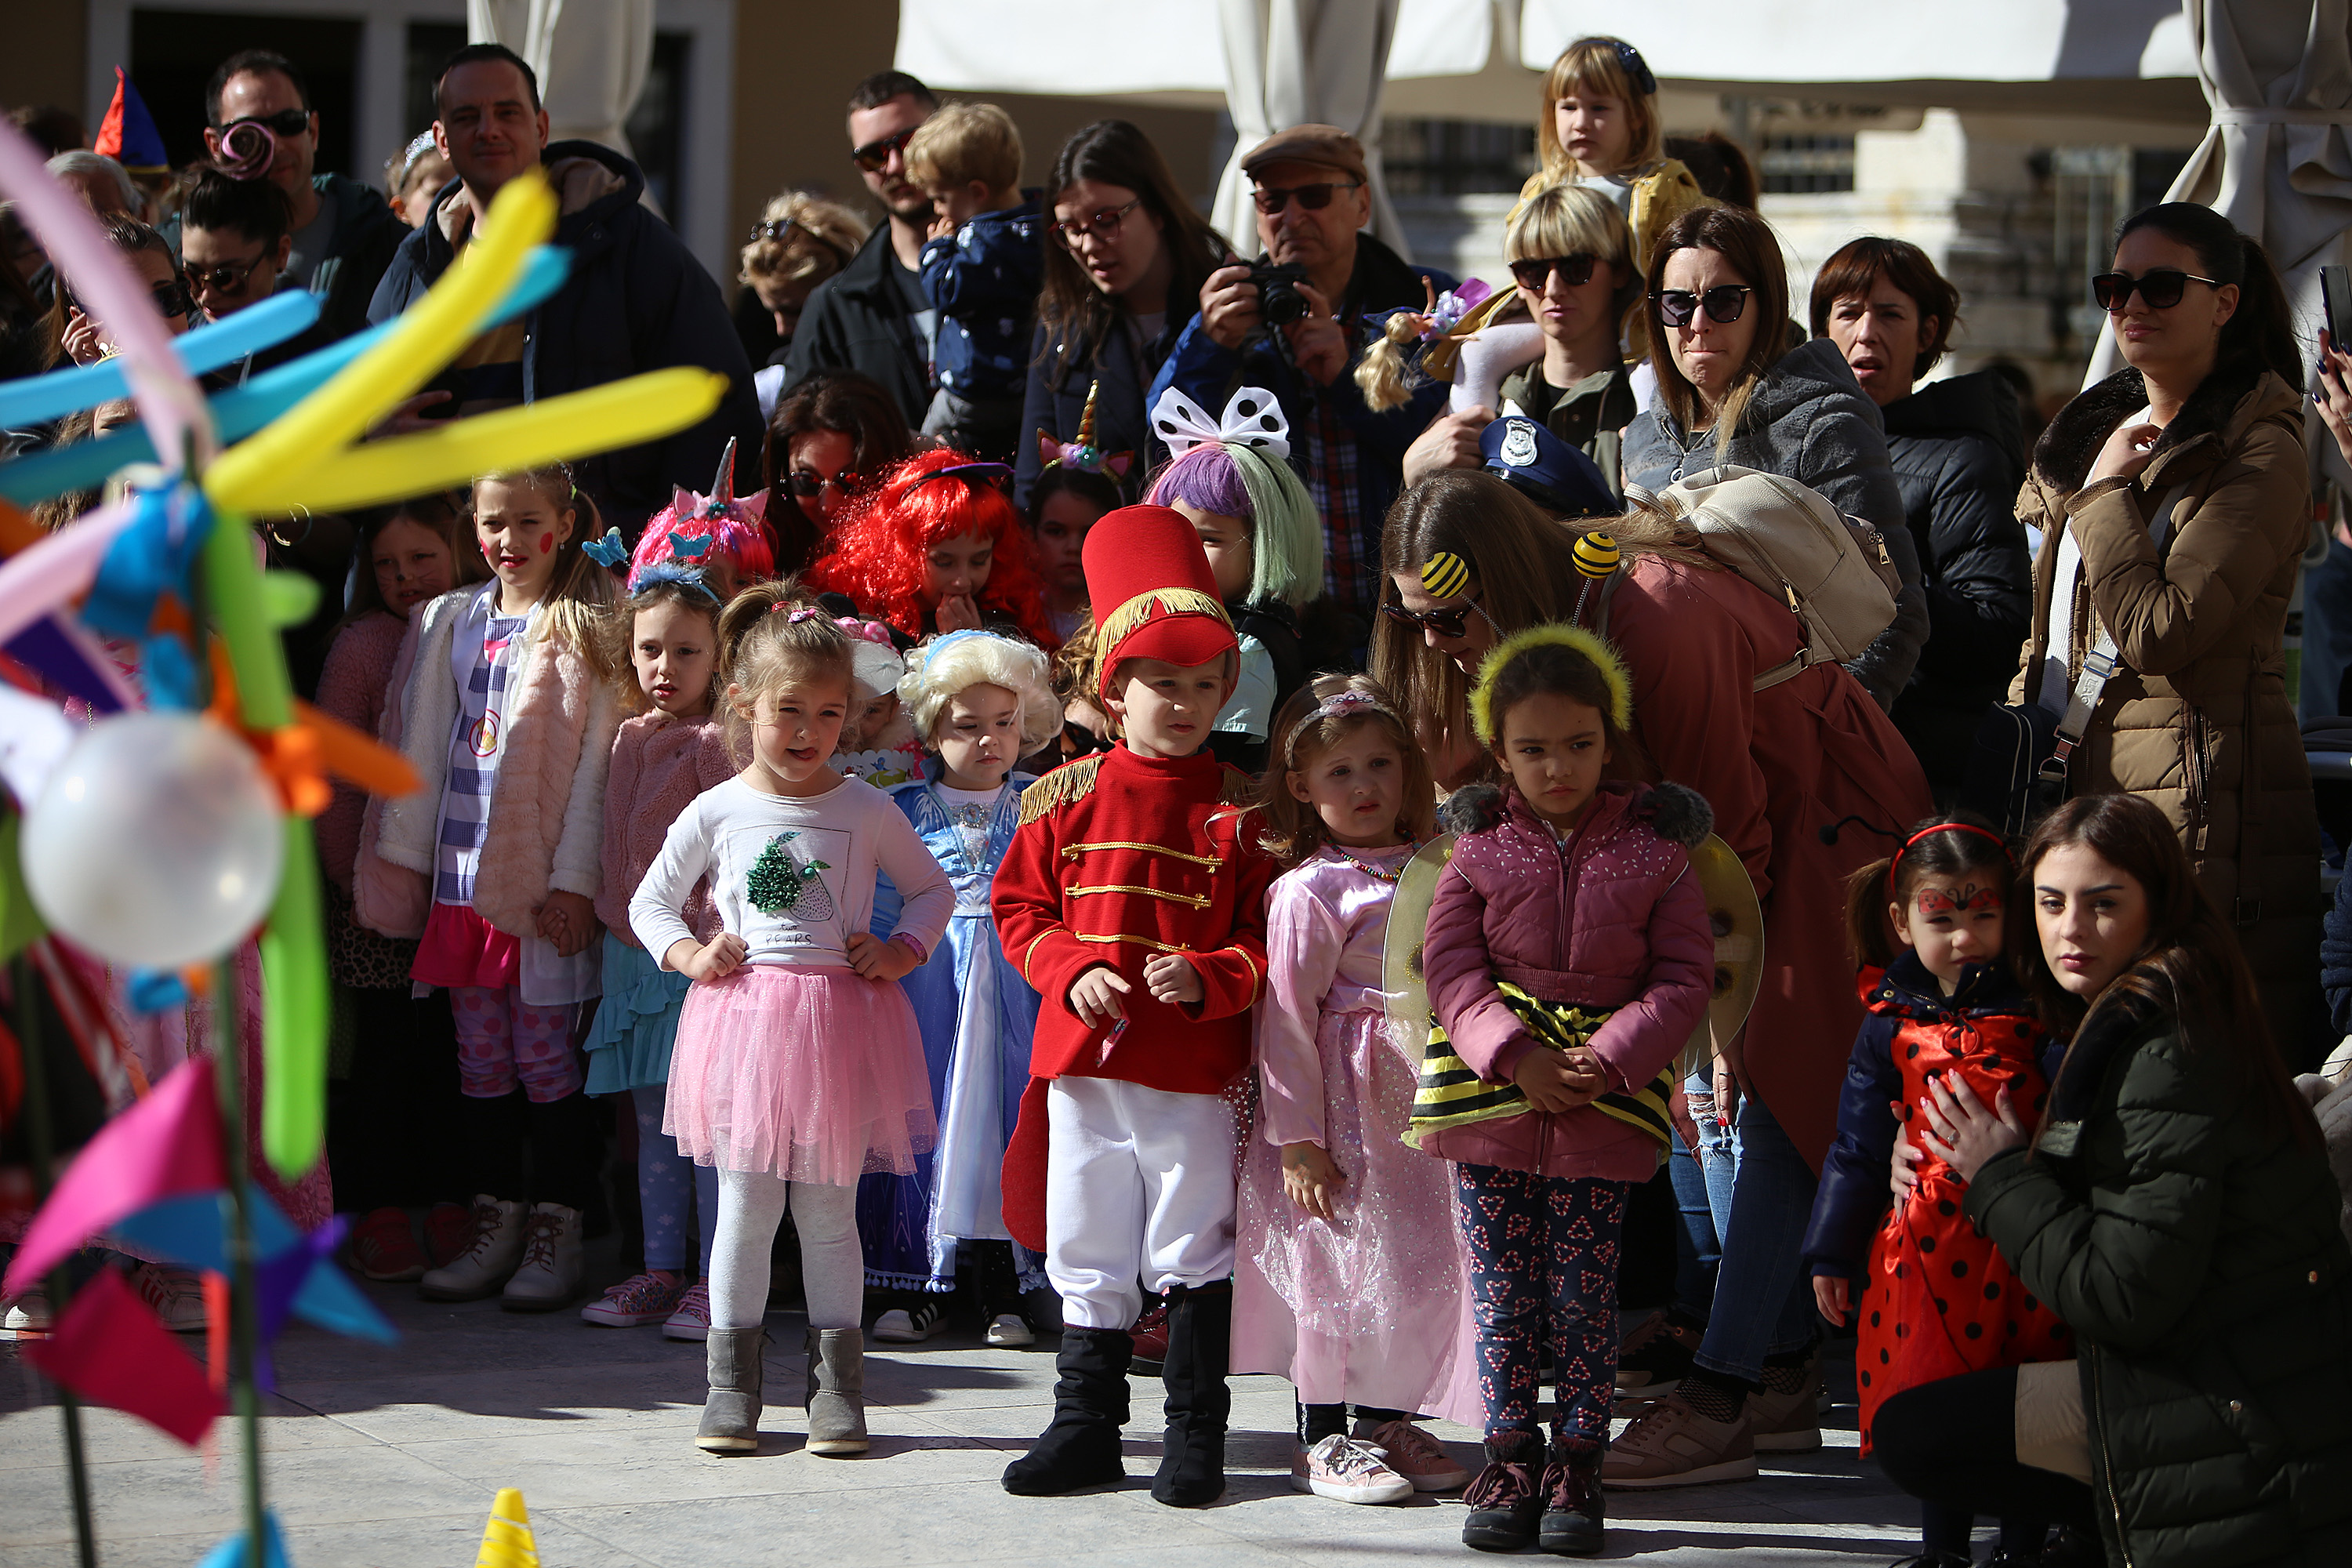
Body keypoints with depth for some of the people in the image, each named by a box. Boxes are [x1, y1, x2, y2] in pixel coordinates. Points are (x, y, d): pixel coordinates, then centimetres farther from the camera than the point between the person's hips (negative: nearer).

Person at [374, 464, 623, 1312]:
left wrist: (574, 877, -12)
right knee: (480, 1053, 8)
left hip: (544, 875, -5)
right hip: (462, 870, 5)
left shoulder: (587, 628, -2)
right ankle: (494, 1223, 15)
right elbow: (425, 742, 14)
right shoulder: (454, 621, 12)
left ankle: (555, 1231, 5)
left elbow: (596, 760, -7)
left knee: (544, 1051, -2)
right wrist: (405, 853, 9)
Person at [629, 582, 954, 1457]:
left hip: (840, 1023, 0)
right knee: (745, 1210, 2)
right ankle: (732, 1387, 11)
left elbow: (933, 888, 15)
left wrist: (902, 951, -1)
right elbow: (650, 901, 16)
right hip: (743, 1022, 0)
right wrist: (686, 953, -2)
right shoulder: (717, 812, 4)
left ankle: (836, 1384, 12)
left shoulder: (863, 811, 2)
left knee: (828, 1212, 4)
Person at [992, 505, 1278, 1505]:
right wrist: (1071, 970, -9)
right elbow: (1019, 906, 8)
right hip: (1082, 1056, 2)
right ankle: (1085, 1425, 21)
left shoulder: (1241, 811, -2)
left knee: (1194, 1253, 3)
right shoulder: (1068, 799, 3)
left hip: (1195, 1066, -2)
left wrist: (1206, 978, -19)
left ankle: (1195, 1434, 14)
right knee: (1086, 1249, 11)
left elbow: (1269, 941, -1)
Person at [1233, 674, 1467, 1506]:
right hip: (1346, 1108, -6)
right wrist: (1297, 1137, -15)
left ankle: (1387, 1420, 24)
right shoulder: (1308, 891, -11)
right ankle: (1322, 1438, 10)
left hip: (1425, 1103, 6)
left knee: (1427, 1262, 9)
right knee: (1346, 1259, -3)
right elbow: (1287, 1016, -12)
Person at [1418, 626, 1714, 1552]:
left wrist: (1610, 1058, -15)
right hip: (1491, 1092, 1)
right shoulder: (1481, 848, 3)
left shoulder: (1653, 851, 0)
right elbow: (1449, 966, -2)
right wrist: (1516, 1056, -16)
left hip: (1608, 1101, -1)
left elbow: (1684, 977, -1)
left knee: (1585, 1289, 2)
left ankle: (1577, 1462, 10)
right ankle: (1510, 1455, 14)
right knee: (1500, 1283, 5)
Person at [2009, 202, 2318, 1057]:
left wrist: (2105, 490, -10)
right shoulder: (2093, 429, 18)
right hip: (2082, 786, 8)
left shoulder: (2260, 456, -8)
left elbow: (2158, 632, -20)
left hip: (2197, 803, -8)